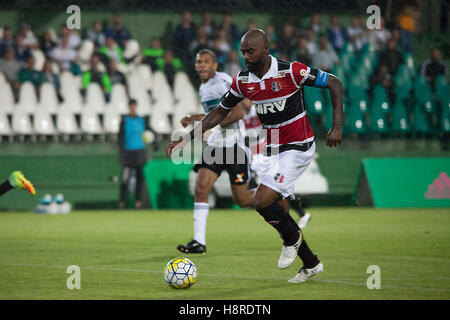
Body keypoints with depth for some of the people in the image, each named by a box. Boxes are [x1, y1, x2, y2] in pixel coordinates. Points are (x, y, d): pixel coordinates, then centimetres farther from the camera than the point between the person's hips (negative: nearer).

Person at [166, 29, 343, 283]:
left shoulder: (291, 72, -19)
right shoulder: (242, 81, -2)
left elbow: (334, 83, -10)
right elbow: (220, 112, 9)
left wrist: (337, 126, -15)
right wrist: (186, 140, 3)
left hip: (299, 147, -7)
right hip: (274, 150, 7)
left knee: (263, 200, -20)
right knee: (280, 214, 7)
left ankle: (292, 238, 8)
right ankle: (311, 264, 26)